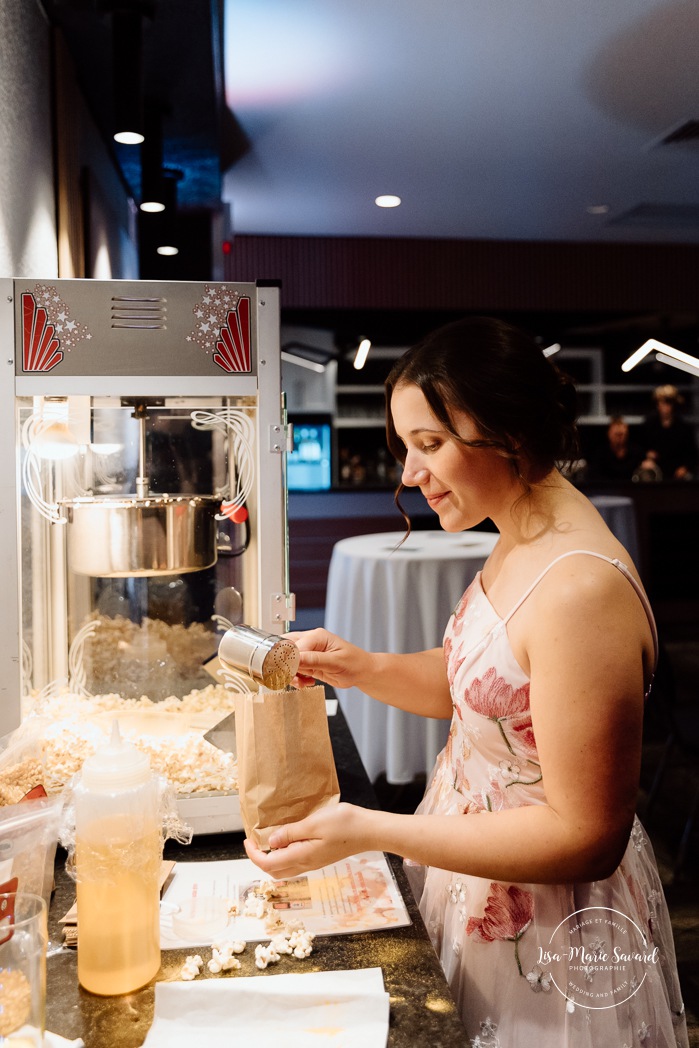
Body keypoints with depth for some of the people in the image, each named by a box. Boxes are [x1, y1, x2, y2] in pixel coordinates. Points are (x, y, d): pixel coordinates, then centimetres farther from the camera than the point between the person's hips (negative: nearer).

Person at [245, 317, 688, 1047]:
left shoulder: (582, 591, -31)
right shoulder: (518, 544, -2)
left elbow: (587, 836, -27)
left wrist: (367, 831, -28)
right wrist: (359, 668, -8)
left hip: (548, 935, -8)